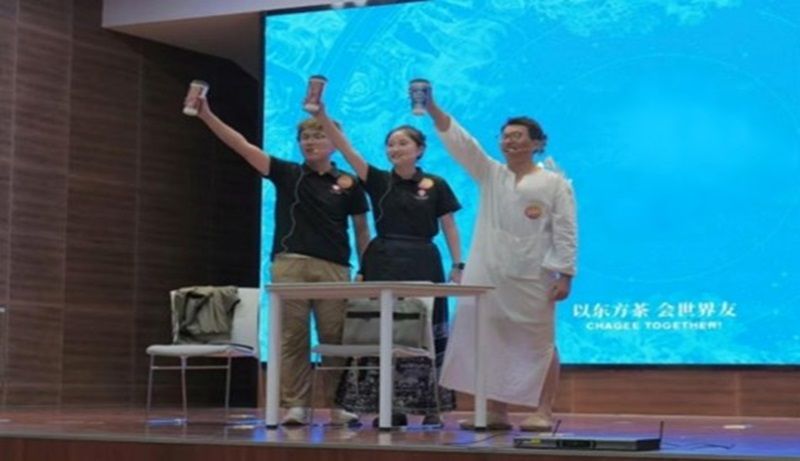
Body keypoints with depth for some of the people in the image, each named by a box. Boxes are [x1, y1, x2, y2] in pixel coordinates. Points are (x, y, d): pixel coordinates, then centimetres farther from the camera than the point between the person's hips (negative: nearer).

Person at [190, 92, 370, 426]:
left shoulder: (348, 183, 7)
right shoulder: (287, 174, 7)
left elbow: (361, 229, 12)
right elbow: (243, 147, -1)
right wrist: (207, 115, -11)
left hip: (334, 267, 0)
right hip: (290, 264, 0)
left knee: (335, 337, 1)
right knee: (292, 336, 0)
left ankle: (339, 406, 9)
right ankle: (296, 405, 4)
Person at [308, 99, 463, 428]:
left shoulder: (436, 186, 6)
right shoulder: (378, 181, 7)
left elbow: (450, 228, 7)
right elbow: (345, 148, -2)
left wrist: (458, 266, -3)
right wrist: (321, 115, -14)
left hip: (422, 264, -1)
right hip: (384, 263, 1)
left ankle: (431, 407, 4)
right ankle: (392, 407, 4)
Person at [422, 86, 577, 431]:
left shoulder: (555, 183, 2)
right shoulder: (490, 175, 13)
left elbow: (565, 232, -2)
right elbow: (459, 141, 3)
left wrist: (565, 275, -11)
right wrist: (432, 109, -9)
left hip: (531, 279, -4)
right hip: (488, 275, 4)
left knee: (537, 342, -1)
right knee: (490, 341, 4)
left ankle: (542, 411, 3)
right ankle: (495, 411, 11)